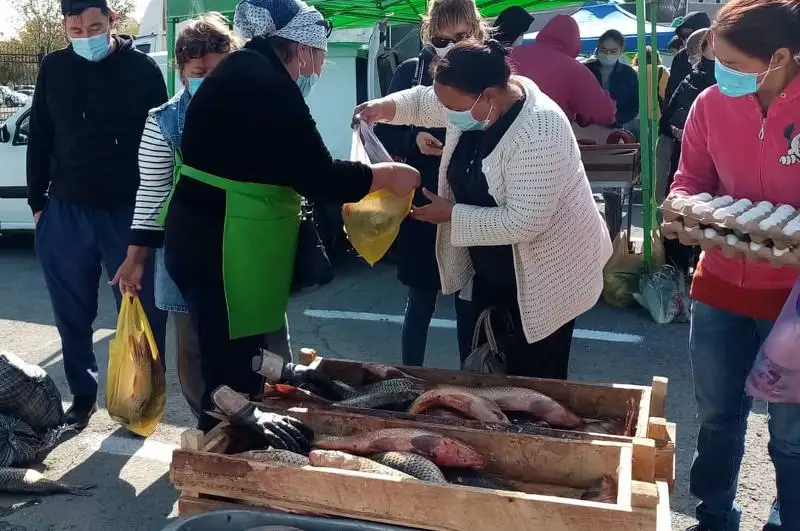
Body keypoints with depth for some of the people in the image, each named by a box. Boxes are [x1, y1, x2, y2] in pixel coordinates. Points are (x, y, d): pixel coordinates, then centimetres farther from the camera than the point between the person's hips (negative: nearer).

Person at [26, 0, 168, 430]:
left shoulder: (143, 69, -3)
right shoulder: (53, 69, 6)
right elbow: (39, 140, 12)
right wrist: (37, 201, 10)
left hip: (129, 211, -3)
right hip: (65, 211, 3)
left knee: (142, 311, 4)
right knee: (73, 314, 10)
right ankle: (83, 394, 27)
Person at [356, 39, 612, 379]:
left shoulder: (538, 134, -33)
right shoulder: (474, 102, -7)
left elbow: (524, 222, -34)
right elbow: (424, 102, 13)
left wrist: (453, 215, -25)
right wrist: (385, 107, -6)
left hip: (544, 276, -8)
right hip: (491, 268, 8)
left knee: (533, 380, 5)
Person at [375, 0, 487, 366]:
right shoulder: (410, 72, -1)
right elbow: (384, 134, 2)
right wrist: (413, 140, -17)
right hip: (421, 203, 0)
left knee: (469, 303, 10)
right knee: (421, 300, 11)